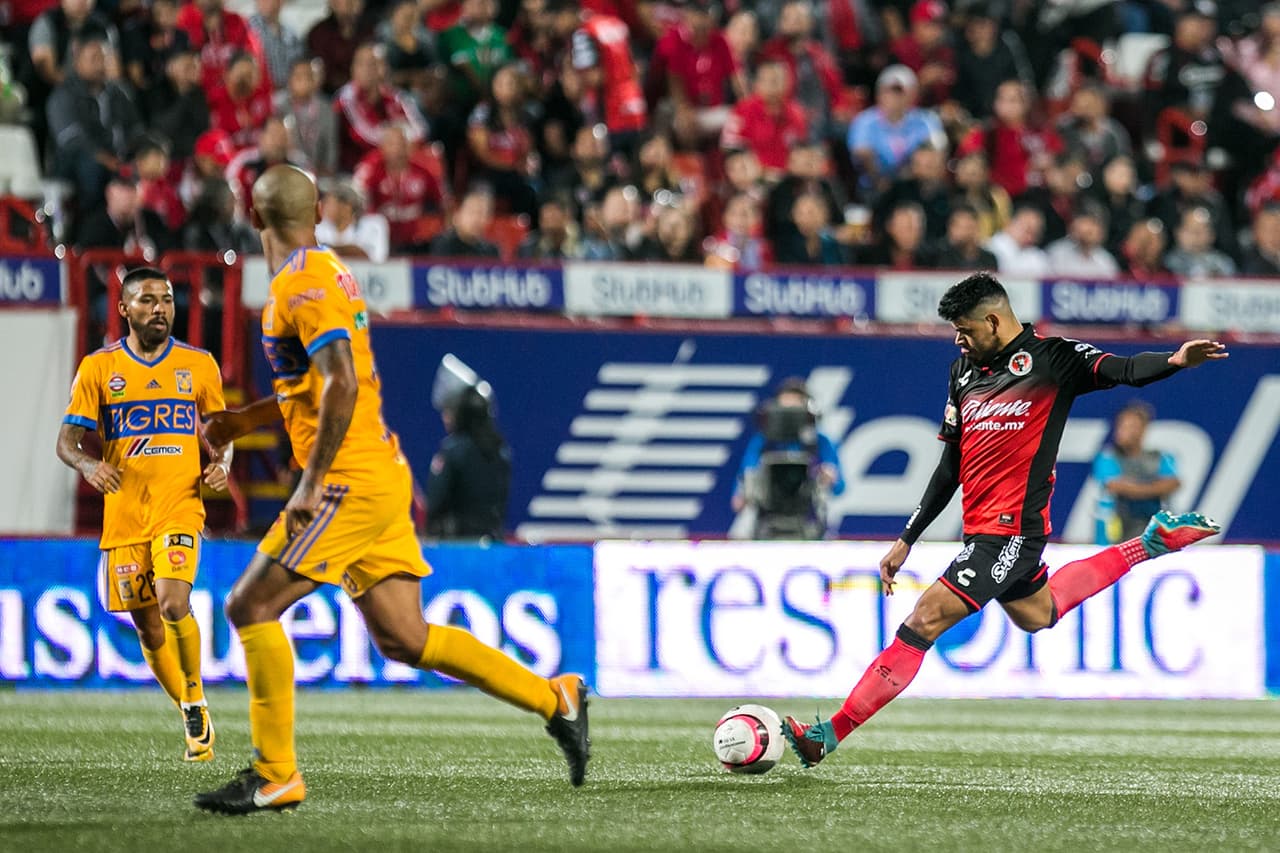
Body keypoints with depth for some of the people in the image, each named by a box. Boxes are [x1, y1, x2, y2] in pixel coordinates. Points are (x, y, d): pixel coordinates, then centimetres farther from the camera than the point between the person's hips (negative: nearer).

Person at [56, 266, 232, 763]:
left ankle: (196, 700, 0)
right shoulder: (99, 368, 2)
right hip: (123, 514, 1)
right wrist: (87, 465, -19)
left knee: (173, 603, -24)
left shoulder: (199, 365, 6)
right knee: (148, 628, 5)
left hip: (180, 509, -1)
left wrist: (222, 464, -5)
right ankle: (193, 720, 24)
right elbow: (67, 440, 2)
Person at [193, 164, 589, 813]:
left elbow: (342, 386, -23)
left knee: (250, 607, -8)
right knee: (403, 638, 10)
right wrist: (248, 419, 27)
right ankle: (554, 699, 13)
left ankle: (275, 776, -7)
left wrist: (310, 485, -24)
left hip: (351, 482, -9)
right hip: (381, 477, 9)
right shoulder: (326, 273, 17)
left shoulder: (302, 285, -13)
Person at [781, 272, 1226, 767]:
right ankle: (1150, 544, 39)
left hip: (1012, 529, -9)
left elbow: (1122, 371, -21)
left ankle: (832, 734, -15)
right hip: (983, 529, 9)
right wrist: (907, 540, 19)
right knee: (1037, 615, 29)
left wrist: (1174, 361, -42)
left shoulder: (1051, 359, -8)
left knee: (927, 618, -15)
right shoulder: (964, 372, 14)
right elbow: (951, 467, 19)